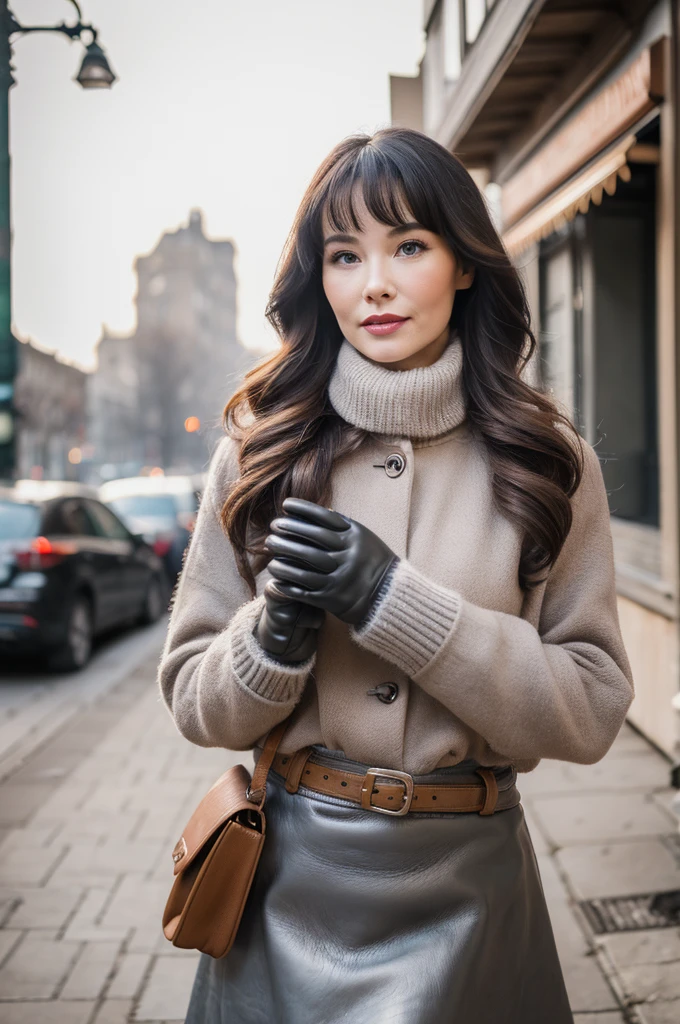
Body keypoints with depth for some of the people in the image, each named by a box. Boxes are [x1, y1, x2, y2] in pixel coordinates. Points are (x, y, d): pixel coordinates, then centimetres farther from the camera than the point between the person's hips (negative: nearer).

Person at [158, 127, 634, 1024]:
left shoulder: (548, 461, -5)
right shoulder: (260, 454, -4)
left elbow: (592, 709, -10)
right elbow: (194, 700, 0)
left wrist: (394, 600, -20)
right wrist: (278, 630, -21)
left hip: (465, 884, 0)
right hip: (290, 881, 1)